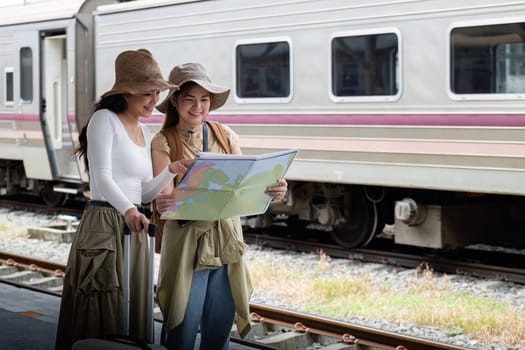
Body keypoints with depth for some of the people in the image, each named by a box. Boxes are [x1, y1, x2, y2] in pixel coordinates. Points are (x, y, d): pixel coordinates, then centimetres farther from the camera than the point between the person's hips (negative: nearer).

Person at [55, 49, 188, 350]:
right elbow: (102, 177, -16)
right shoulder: (104, 120, -5)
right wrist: (127, 210, -32)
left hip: (134, 229, 8)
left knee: (131, 310, 9)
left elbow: (144, 193, 15)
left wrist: (171, 171, -3)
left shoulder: (145, 133, 17)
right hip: (103, 226, -7)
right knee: (100, 312, -6)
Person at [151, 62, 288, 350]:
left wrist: (270, 190, -23)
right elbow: (165, 196, -13)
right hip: (187, 241, -3)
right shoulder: (164, 143, -4)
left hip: (227, 241, 3)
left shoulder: (225, 135, 5)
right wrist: (164, 204, -37)